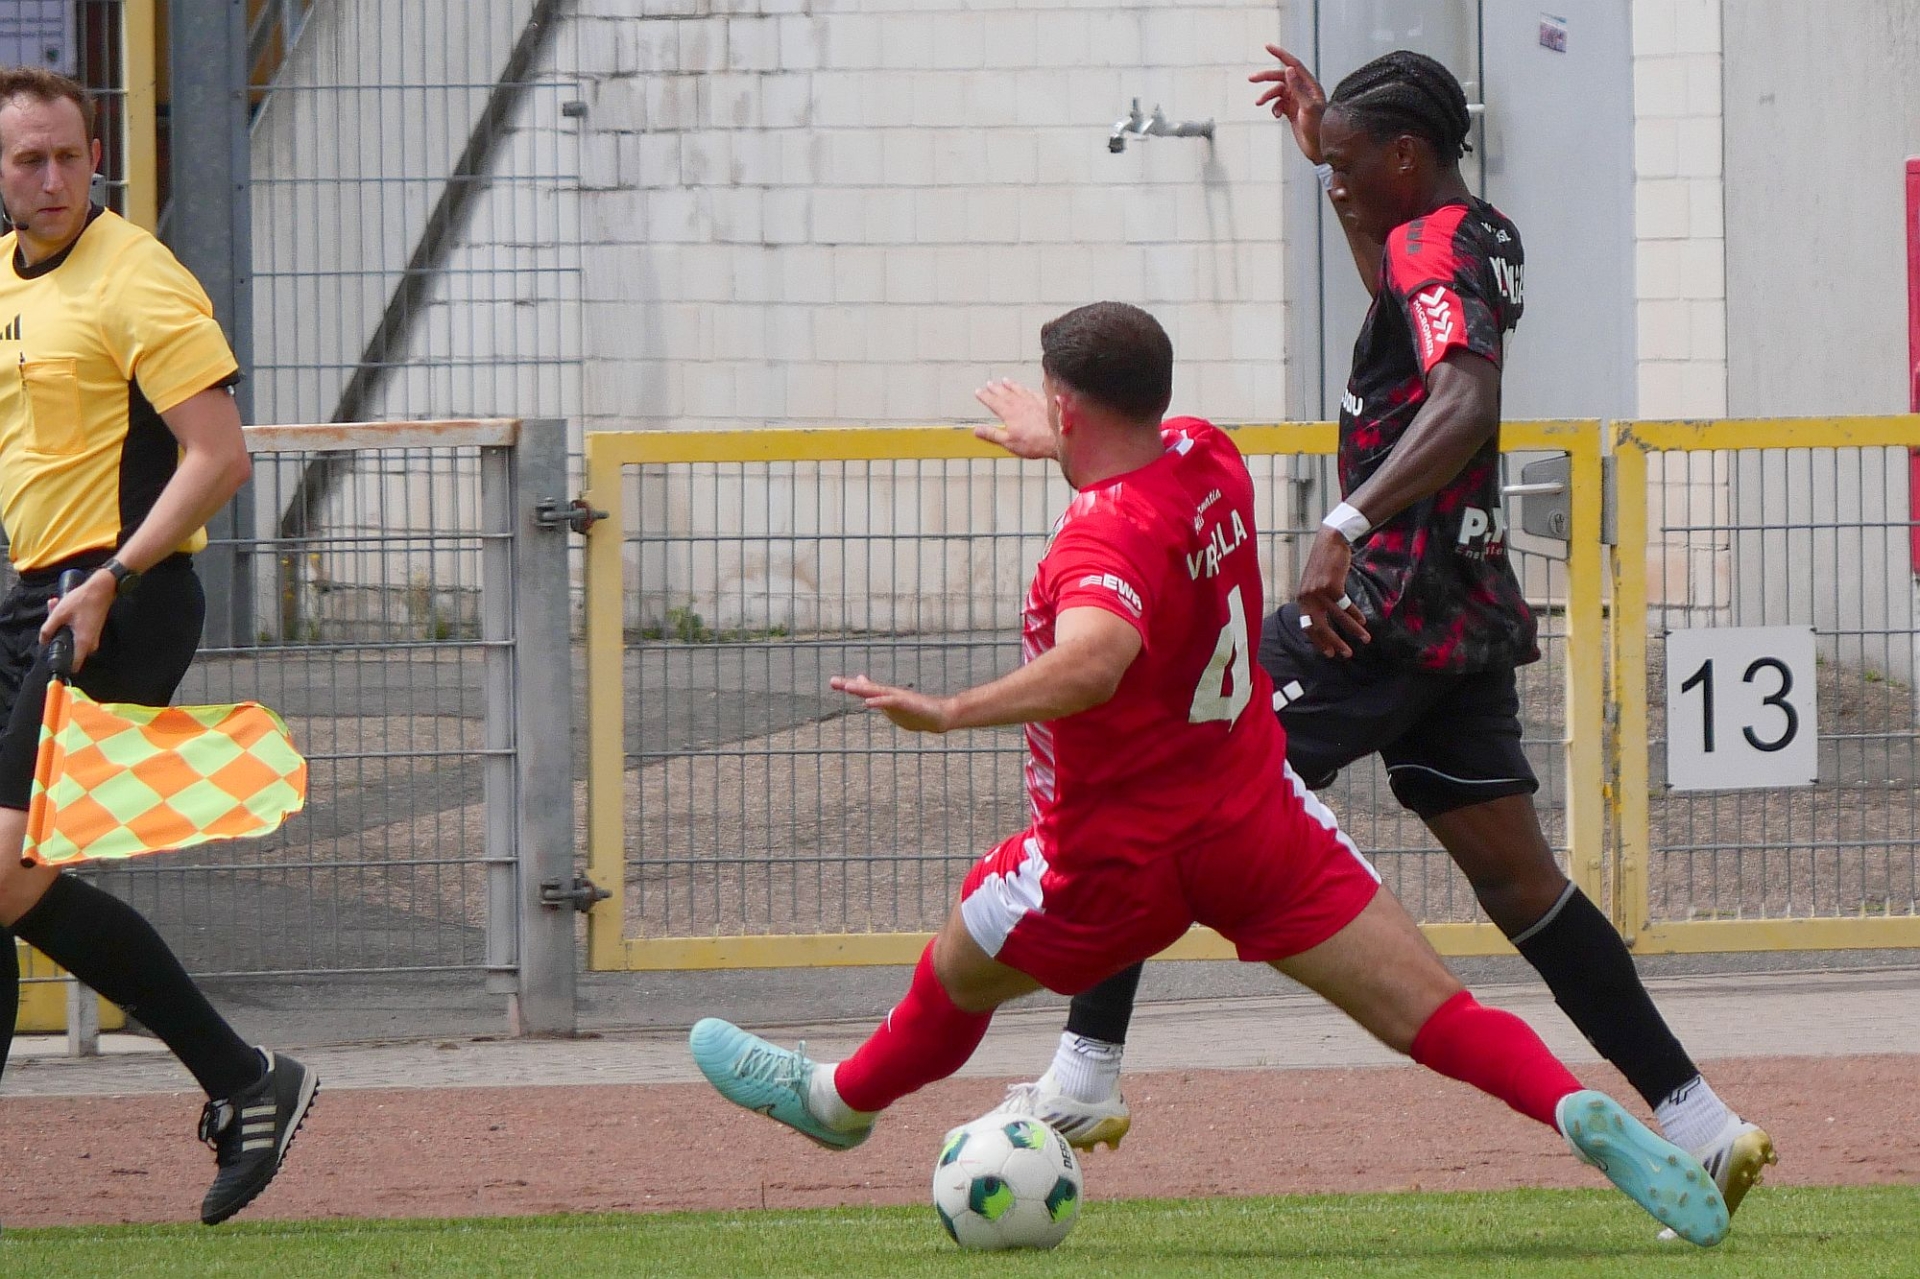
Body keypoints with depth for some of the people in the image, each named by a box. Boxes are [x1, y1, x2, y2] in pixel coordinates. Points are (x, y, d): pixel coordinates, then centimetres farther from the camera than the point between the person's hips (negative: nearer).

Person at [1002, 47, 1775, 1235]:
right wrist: (1328, 145, 34)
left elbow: (1467, 402, -33)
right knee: (1519, 879, 12)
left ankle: (1084, 1080, -7)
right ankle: (1700, 1125, 8)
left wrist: (1348, 527, -44)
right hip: (1468, 612, 10)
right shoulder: (1486, 242, 14)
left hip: (1389, 602, -10)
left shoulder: (1434, 252, -14)